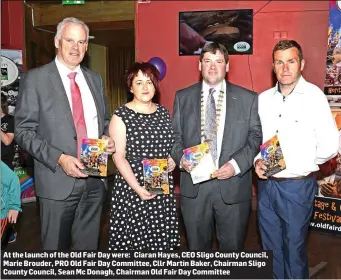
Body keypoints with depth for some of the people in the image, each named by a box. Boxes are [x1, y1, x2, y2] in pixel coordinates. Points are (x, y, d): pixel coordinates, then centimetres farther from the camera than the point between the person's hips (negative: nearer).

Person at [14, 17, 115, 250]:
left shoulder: (95, 79, 11)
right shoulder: (36, 79, -4)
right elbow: (24, 131, -7)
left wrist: (108, 138, -3)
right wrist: (59, 159, -19)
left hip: (94, 179, 4)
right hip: (58, 180, -4)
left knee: (89, 244, 16)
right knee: (55, 245, 12)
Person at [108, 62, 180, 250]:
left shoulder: (164, 113, 9)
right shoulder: (121, 116, -6)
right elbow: (118, 157, -10)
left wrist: (173, 160, -2)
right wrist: (137, 187, -19)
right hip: (131, 188, -4)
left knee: (161, 235, 8)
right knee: (132, 236, 3)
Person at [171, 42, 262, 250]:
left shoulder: (248, 98, 2)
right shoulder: (183, 97, 7)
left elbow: (256, 137, -1)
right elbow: (175, 135, 8)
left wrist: (237, 164, -14)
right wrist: (181, 157, -12)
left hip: (233, 186, -1)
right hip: (193, 186, 2)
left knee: (233, 246, 14)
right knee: (197, 246, 17)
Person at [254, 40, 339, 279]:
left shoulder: (314, 96, -11)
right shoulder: (264, 98, 5)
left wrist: (301, 164, -5)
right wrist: (257, 161, -5)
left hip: (297, 186, -5)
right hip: (266, 184, 5)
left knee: (294, 249, 11)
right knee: (271, 247, 19)